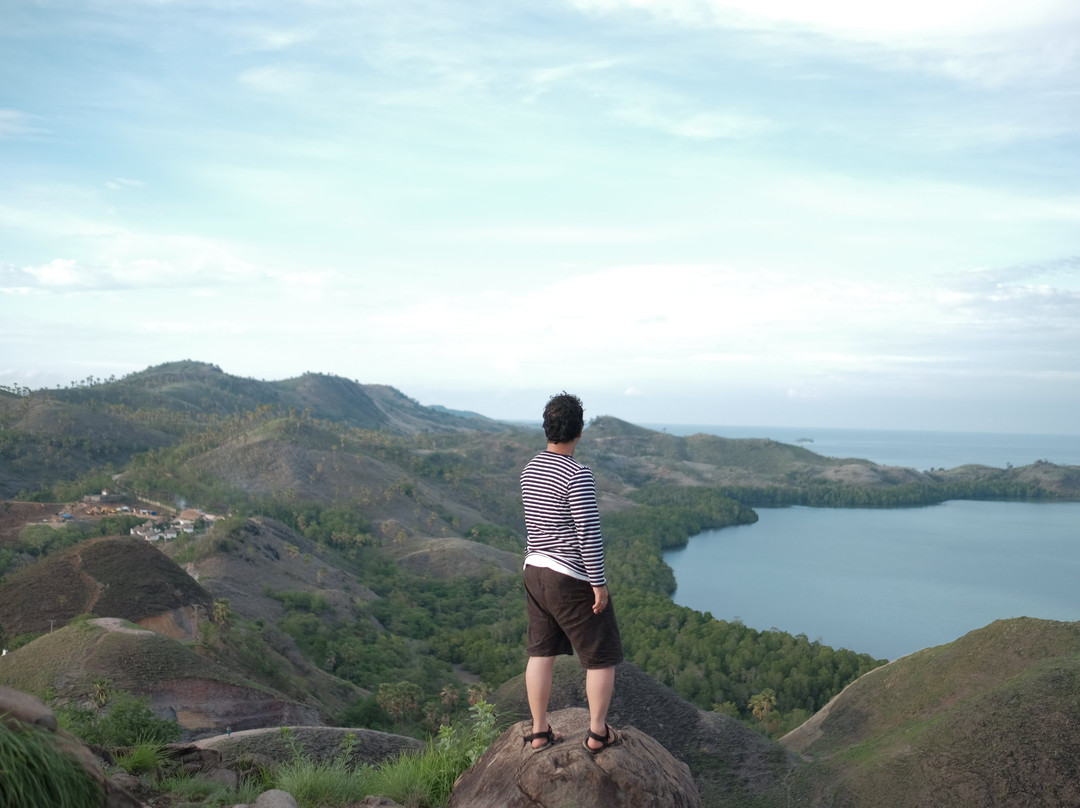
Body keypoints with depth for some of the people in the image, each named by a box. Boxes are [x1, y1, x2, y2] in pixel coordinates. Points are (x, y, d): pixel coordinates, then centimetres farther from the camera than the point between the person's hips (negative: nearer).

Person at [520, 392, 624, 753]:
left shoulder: (529, 470, 4)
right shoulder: (578, 475, -21)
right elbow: (589, 533, -22)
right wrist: (599, 583, -15)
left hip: (535, 571, 8)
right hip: (573, 580, -7)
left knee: (541, 652, 14)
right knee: (602, 656, 8)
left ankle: (539, 731, 21)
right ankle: (598, 733, 16)